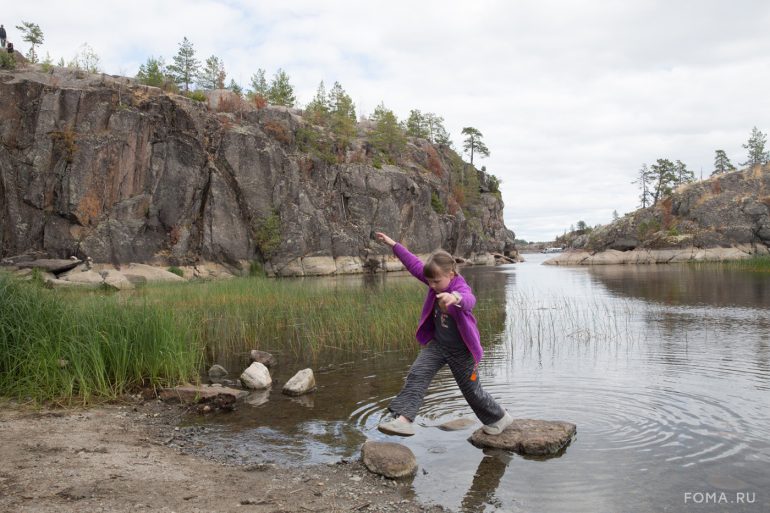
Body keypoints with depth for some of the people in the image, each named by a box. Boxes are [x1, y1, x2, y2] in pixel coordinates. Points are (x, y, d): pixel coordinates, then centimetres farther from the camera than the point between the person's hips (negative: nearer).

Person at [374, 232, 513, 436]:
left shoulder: (461, 288, -27)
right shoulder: (437, 280, -7)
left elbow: (469, 300, -52)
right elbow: (415, 265, 3)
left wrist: (455, 298, -77)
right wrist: (393, 244, 6)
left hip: (461, 350, -6)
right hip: (437, 344, 6)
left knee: (471, 390, 9)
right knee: (417, 375, -14)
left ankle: (499, 417, 34)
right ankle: (402, 417, -21)